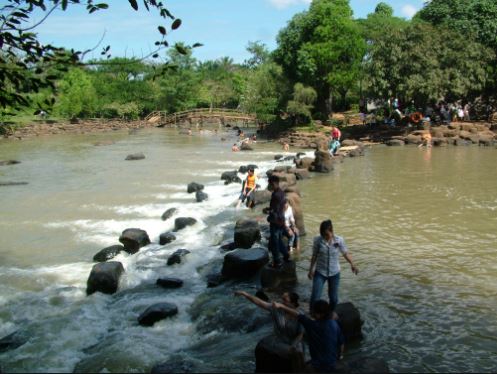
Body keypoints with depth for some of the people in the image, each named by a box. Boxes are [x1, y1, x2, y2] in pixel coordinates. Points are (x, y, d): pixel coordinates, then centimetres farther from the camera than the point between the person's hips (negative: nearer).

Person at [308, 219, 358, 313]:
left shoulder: (339, 240, -14)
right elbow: (314, 256, -3)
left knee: (333, 297, 13)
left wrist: (352, 265, -17)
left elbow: (345, 253, -3)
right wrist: (311, 270, -1)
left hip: (334, 273, 1)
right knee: (315, 297, -5)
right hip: (320, 272, -1)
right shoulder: (317, 240, -14)